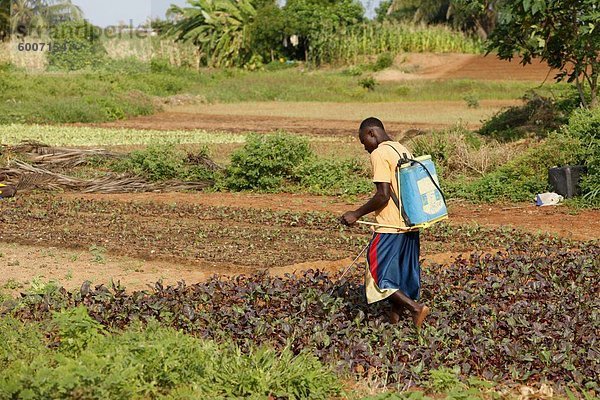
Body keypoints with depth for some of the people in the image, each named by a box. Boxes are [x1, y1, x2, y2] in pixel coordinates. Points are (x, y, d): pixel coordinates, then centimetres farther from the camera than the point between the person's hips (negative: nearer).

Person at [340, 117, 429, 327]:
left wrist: (357, 214, -12)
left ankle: (415, 307, -8)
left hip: (390, 226, -9)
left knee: (378, 274, -1)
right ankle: (396, 316, 19)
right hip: (409, 224, 9)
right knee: (402, 275, 14)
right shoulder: (403, 150, 14)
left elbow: (383, 194, -20)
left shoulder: (379, 154, -13)